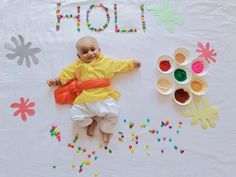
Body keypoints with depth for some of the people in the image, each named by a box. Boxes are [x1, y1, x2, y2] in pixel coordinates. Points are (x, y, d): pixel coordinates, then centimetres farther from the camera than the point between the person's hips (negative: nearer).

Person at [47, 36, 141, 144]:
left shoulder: (106, 62, 11)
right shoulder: (78, 65, 14)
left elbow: (121, 65, 16)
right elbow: (66, 73, 19)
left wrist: (132, 63, 15)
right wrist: (57, 81, 15)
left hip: (104, 97, -1)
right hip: (85, 100, 2)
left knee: (113, 113, -16)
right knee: (76, 115, -9)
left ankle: (105, 129, 14)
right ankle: (91, 122, 20)